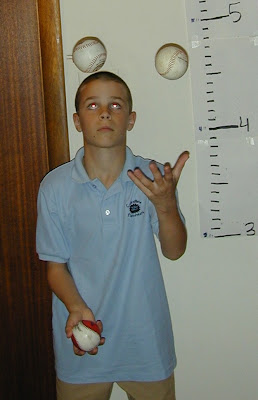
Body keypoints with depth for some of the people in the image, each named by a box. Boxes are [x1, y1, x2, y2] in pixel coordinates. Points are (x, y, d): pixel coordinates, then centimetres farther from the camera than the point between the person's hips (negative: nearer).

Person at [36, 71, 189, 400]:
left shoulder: (153, 177, -9)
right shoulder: (55, 187, -9)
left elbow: (174, 251, -10)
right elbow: (56, 265, -3)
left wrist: (166, 205, -29)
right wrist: (77, 308, -21)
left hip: (146, 339, 1)